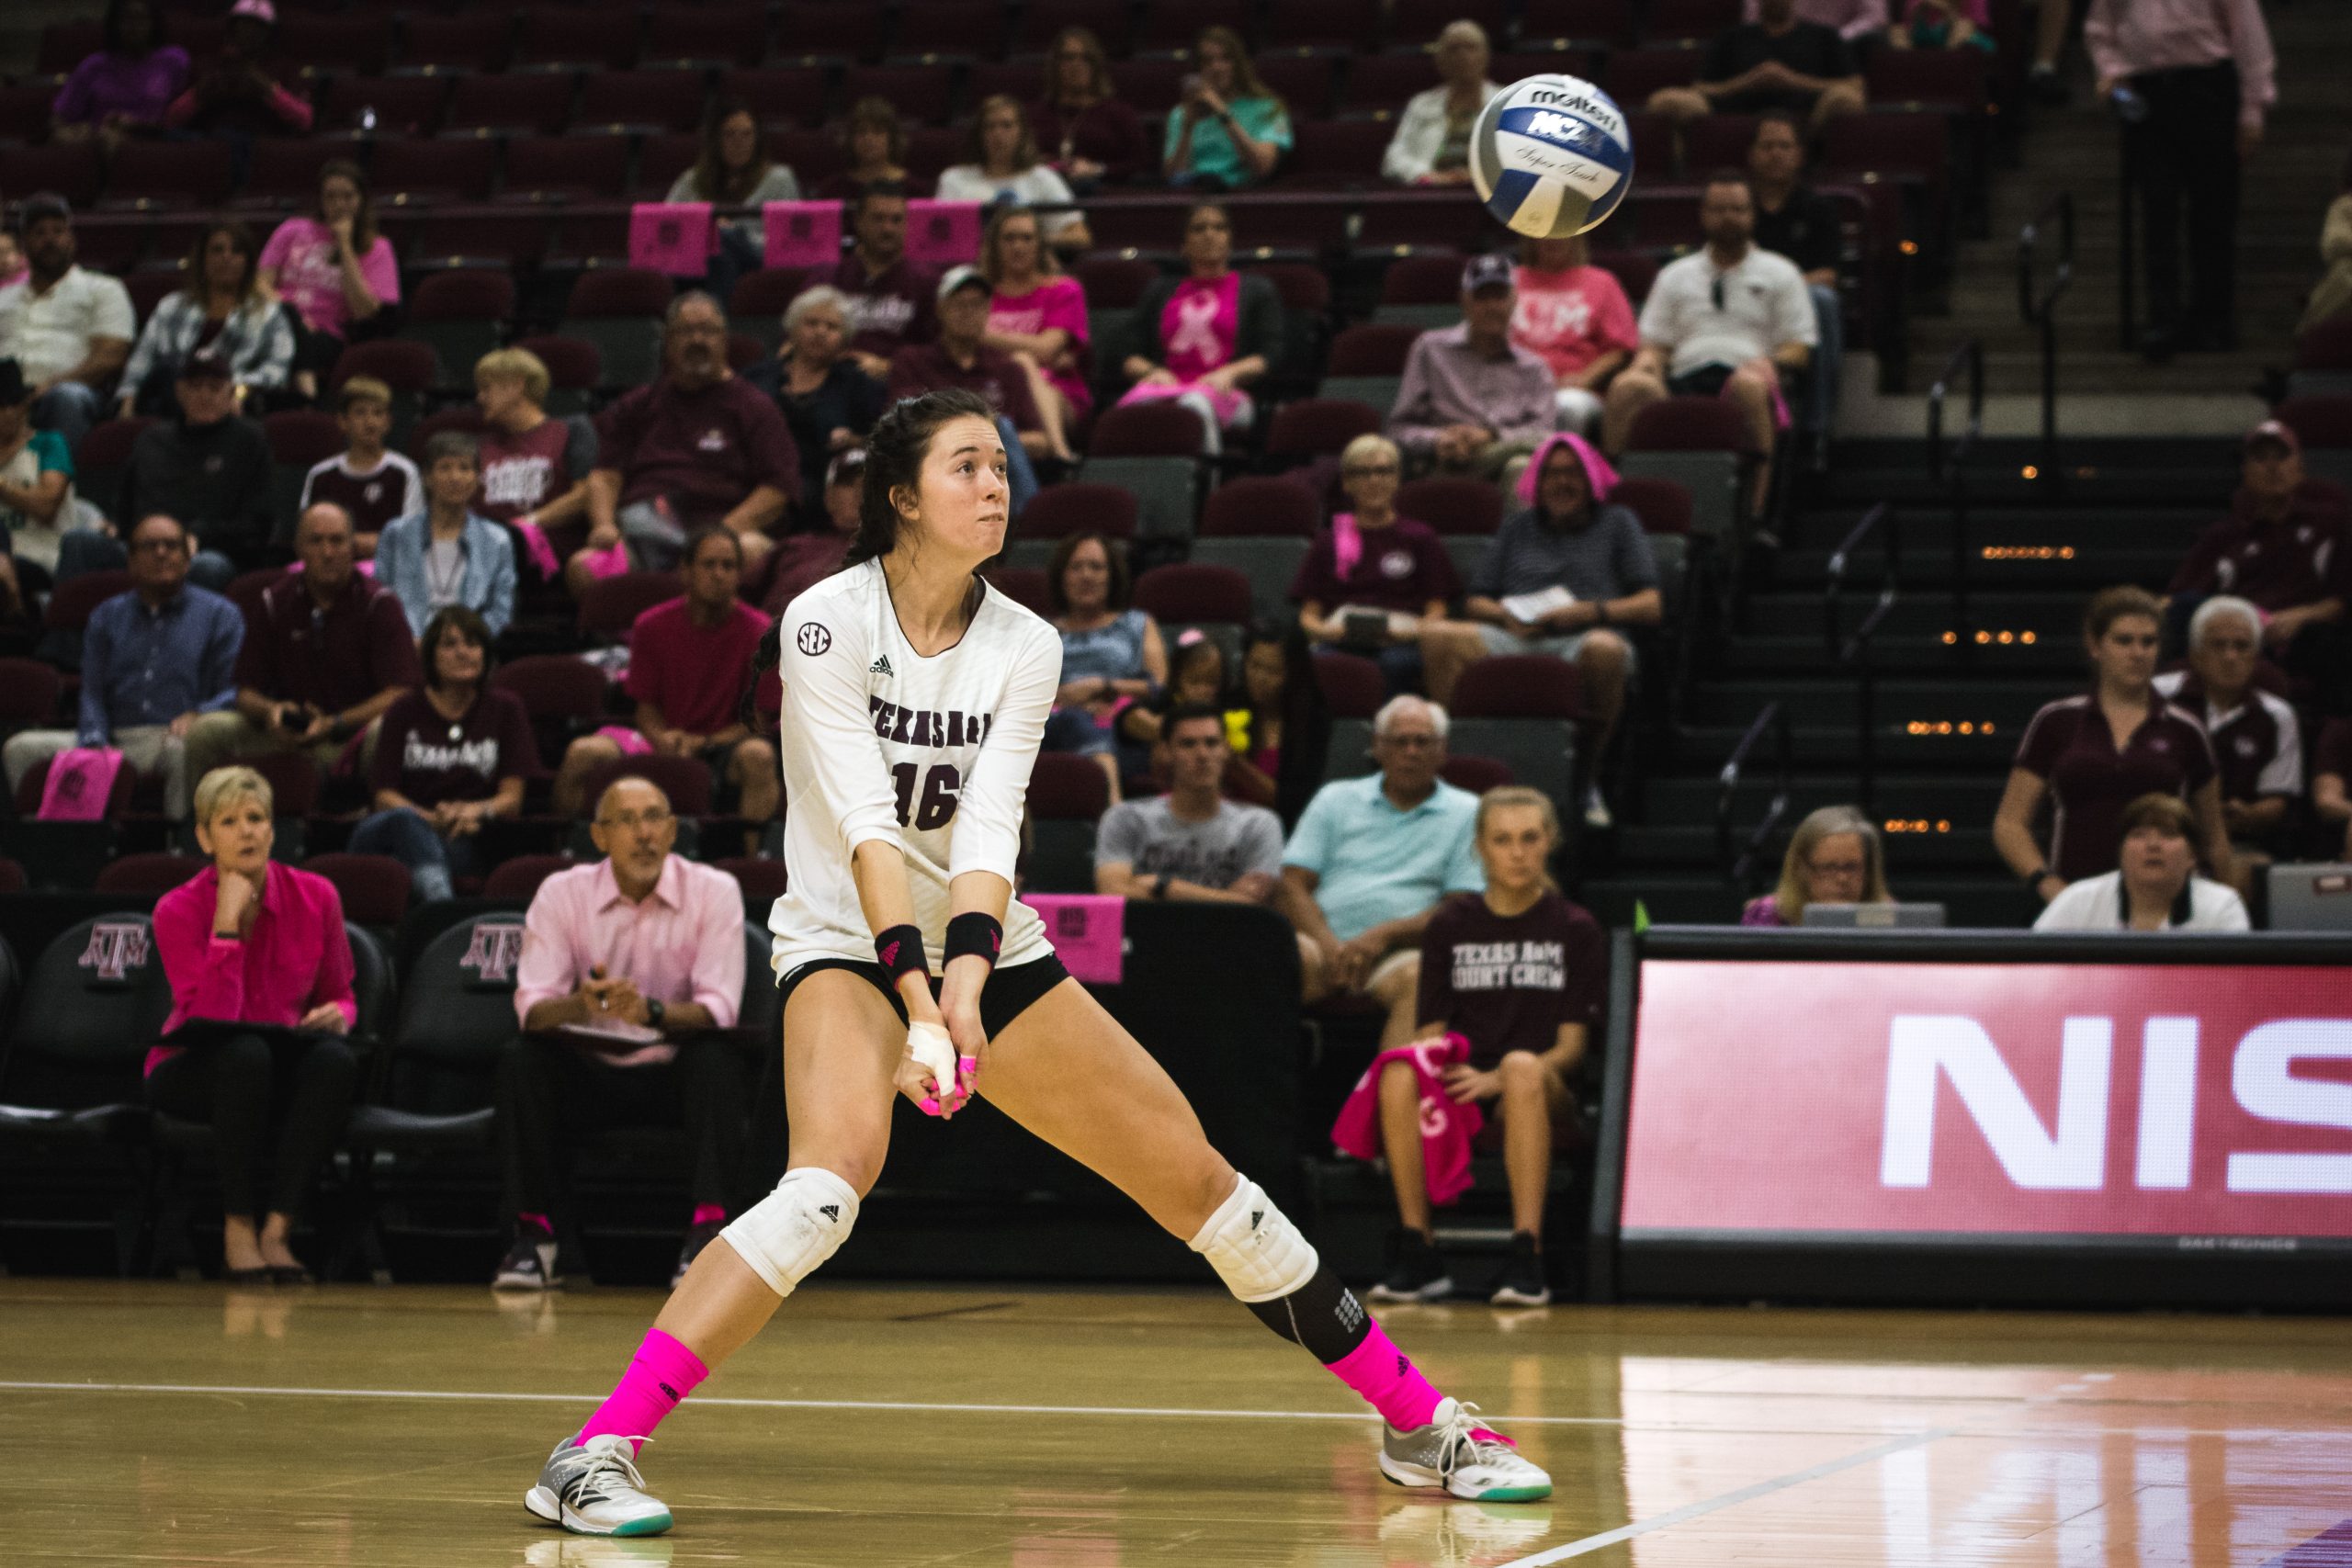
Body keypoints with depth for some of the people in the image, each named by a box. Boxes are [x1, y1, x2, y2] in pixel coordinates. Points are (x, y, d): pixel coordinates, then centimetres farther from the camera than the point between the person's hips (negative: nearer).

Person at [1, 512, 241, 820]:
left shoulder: (220, 615, 14)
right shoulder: (107, 616, 24)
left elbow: (235, 691, 4)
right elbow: (92, 691, 15)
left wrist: (197, 716, -18)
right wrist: (95, 744, -6)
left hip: (173, 737, -4)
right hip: (114, 739, 4)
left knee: (185, 749, -42)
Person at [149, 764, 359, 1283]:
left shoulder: (314, 897, -3)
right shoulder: (179, 910, -13)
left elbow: (340, 996, 9)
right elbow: (210, 1019, -23)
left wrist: (338, 1015, -15)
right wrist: (227, 923, -27)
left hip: (282, 1069, 3)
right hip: (192, 1073, -3)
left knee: (335, 1060, -32)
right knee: (245, 1054, -38)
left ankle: (276, 1230, -33)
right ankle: (238, 1230, -29)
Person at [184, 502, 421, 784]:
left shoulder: (379, 605, -3)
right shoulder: (273, 603, 7)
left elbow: (400, 692, -12)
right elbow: (247, 691, 8)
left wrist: (334, 724, -23)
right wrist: (270, 711, -17)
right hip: (288, 736, 3)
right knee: (206, 731, -18)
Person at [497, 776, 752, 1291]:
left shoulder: (714, 892, -7)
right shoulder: (561, 894, -4)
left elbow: (719, 1008, -16)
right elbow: (531, 1007, -12)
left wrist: (652, 1012, -37)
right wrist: (582, 1003, -36)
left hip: (678, 1074, -1)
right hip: (591, 1073, 1)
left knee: (715, 1057, -33)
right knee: (519, 1060, -26)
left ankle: (708, 1231, -33)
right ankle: (533, 1234, -21)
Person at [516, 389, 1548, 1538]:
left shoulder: (1024, 647, -5)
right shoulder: (827, 623, -16)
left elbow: (988, 829, -16)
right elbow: (866, 825, -25)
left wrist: (964, 987, -32)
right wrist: (916, 1006, -34)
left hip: (989, 951, 5)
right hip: (846, 944, -5)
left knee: (1196, 1177, 2)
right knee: (834, 1174, -33)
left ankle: (1416, 1422, 18)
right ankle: (594, 1456, -35)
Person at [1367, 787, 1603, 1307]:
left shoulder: (1575, 929, 7)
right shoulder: (1450, 924, 13)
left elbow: (1572, 1044, 0)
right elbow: (1432, 1030, 10)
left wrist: (1498, 1079, -18)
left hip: (1543, 1092, -2)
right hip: (1458, 1085, 2)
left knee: (1522, 1067, -39)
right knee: (1398, 1075, -33)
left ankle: (1526, 1256, -42)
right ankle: (1418, 1254, -29)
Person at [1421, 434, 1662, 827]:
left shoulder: (1618, 524, 20)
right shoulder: (1517, 530, 29)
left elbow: (1652, 606, 9)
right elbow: (1474, 604, 23)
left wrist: (1590, 611, -8)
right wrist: (1507, 615, -1)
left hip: (1583, 638, -3)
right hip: (1516, 638, 3)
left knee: (1605, 649, -42)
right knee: (1438, 638, -26)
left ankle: (1589, 777, -26)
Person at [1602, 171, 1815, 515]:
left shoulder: (1779, 274, 22)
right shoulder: (1675, 276, 29)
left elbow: (1800, 349, 14)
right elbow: (1654, 342, 23)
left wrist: (1768, 363, -9)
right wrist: (1648, 362, -3)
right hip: (1684, 379, 2)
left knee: (1749, 384, -42)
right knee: (1628, 386, -34)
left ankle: (1756, 506, -44)